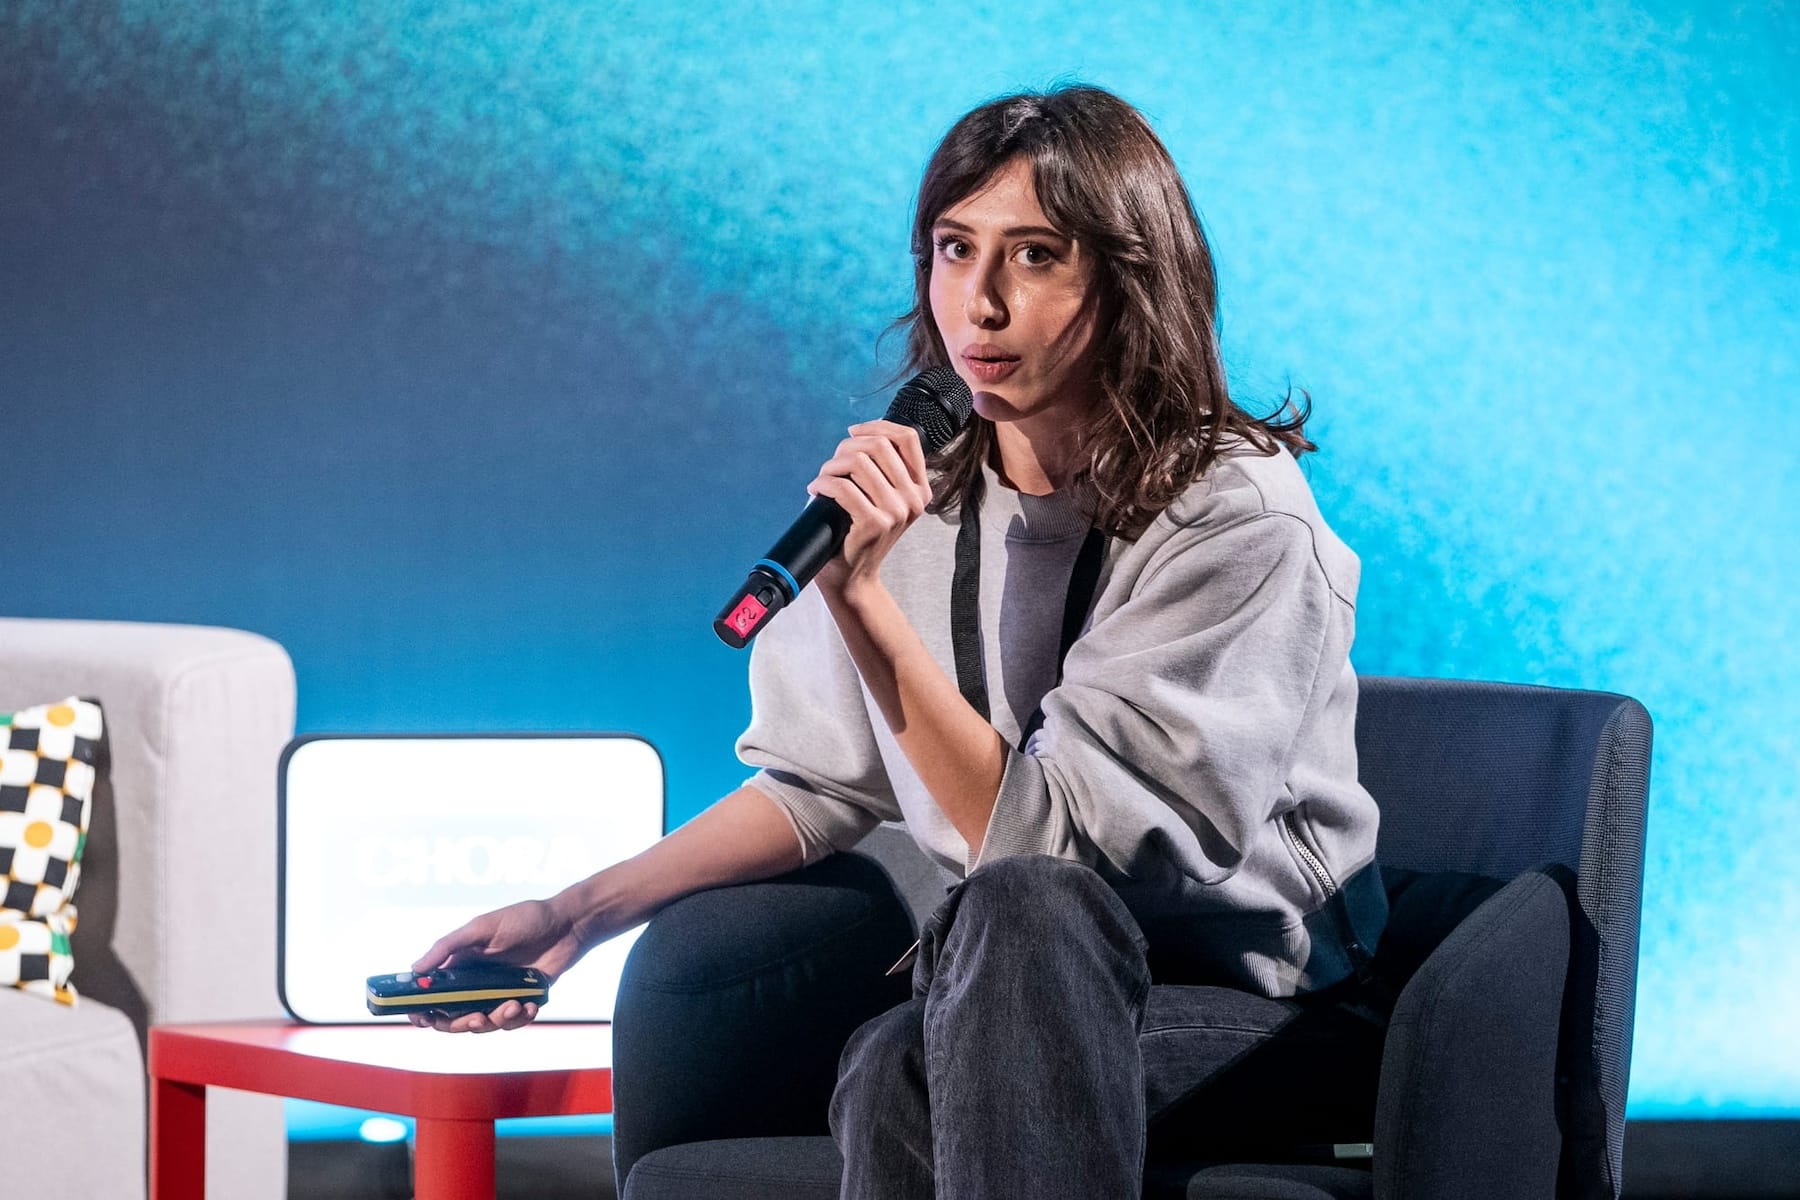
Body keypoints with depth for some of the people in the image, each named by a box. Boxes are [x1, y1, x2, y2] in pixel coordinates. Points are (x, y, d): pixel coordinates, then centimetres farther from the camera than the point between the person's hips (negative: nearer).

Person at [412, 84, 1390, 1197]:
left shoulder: (1240, 516, -16)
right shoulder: (914, 483, 2)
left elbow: (1045, 838, -22)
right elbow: (822, 782, 13)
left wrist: (862, 597, -26)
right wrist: (580, 914, 3)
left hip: (1275, 1017, -3)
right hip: (1019, 984, 4)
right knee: (898, 1072, -33)